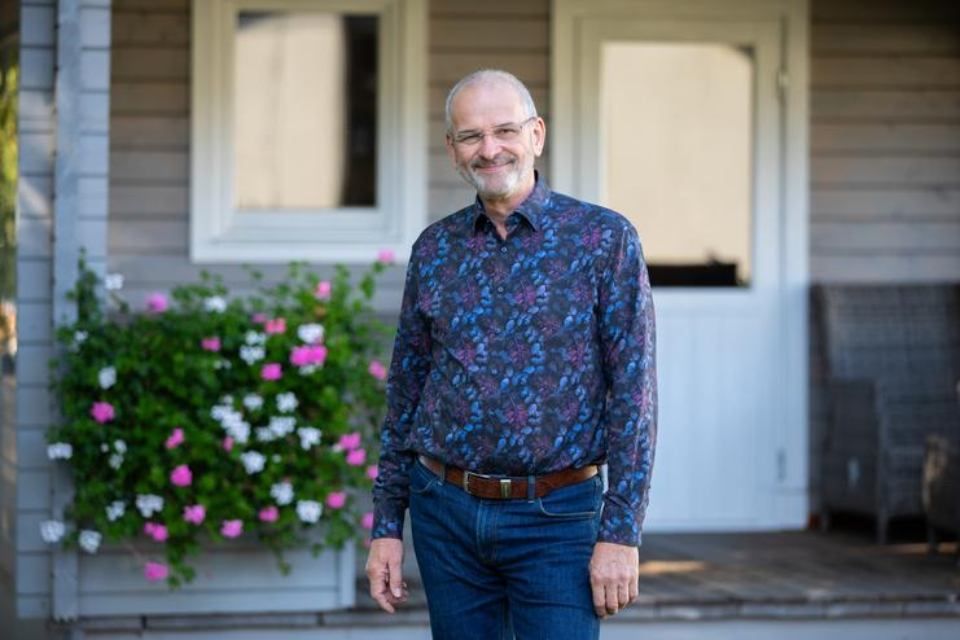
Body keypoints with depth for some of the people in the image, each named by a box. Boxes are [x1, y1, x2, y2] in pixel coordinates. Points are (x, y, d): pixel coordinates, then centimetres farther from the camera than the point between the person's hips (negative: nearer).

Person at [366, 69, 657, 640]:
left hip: (555, 519, -3)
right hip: (445, 514, 4)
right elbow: (405, 393, 13)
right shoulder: (434, 250, 7)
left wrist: (621, 533, -12)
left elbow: (634, 392, -6)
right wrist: (386, 525, 9)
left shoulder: (604, 238, -4)